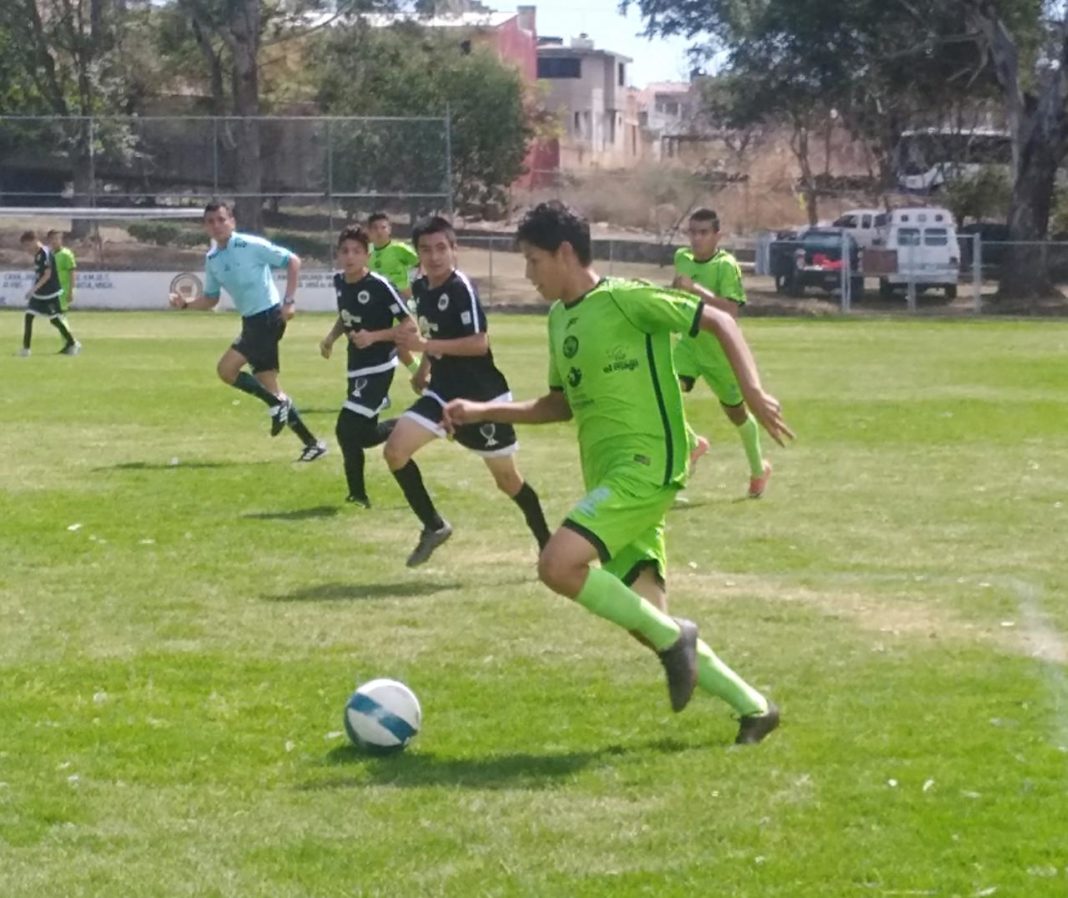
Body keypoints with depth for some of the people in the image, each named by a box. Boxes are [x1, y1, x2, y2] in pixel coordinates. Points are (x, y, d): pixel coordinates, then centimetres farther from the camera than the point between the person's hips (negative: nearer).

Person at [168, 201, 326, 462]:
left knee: (226, 369, -17)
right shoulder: (211, 259, 8)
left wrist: (289, 301, -15)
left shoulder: (251, 245, -13)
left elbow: (293, 261, -9)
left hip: (268, 317, -8)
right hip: (251, 322, 8)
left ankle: (276, 403, -1)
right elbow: (210, 300, 18)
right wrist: (186, 303, 0)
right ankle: (312, 443, 12)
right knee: (269, 387, 6)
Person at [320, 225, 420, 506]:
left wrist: (374, 337, -24)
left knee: (347, 428, -16)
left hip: (379, 367, -8)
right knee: (364, 436, 10)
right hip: (356, 367, 8)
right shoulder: (339, 282, 3)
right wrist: (331, 337, 5)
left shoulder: (380, 286, -18)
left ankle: (358, 494, -5)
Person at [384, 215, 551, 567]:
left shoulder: (462, 288, -19)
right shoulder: (420, 288, 4)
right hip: (443, 392, 7)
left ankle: (547, 545, 25)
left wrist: (425, 345, -30)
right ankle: (434, 526, 6)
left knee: (507, 478, 5)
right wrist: (423, 369, 13)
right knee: (395, 450, -11)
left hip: (482, 396, -7)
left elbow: (479, 343, -28)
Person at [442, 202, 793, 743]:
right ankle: (753, 708, 15)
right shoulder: (559, 318, 16)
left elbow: (718, 321, -8)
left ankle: (672, 638, -10)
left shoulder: (625, 298, -9)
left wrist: (752, 390, -20)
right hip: (610, 475, 9)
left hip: (646, 465, -9)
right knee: (646, 620, 4)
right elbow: (561, 404, 27)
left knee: (557, 565, -25)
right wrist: (482, 412, 19)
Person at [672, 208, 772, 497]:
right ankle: (690, 443, 3)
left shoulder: (726, 265, -22)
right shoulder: (682, 257, -3)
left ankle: (759, 469, 39)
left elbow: (730, 311, -35)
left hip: (719, 351, -4)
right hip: (688, 345, 4)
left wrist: (695, 289, -39)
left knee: (736, 412, 14)